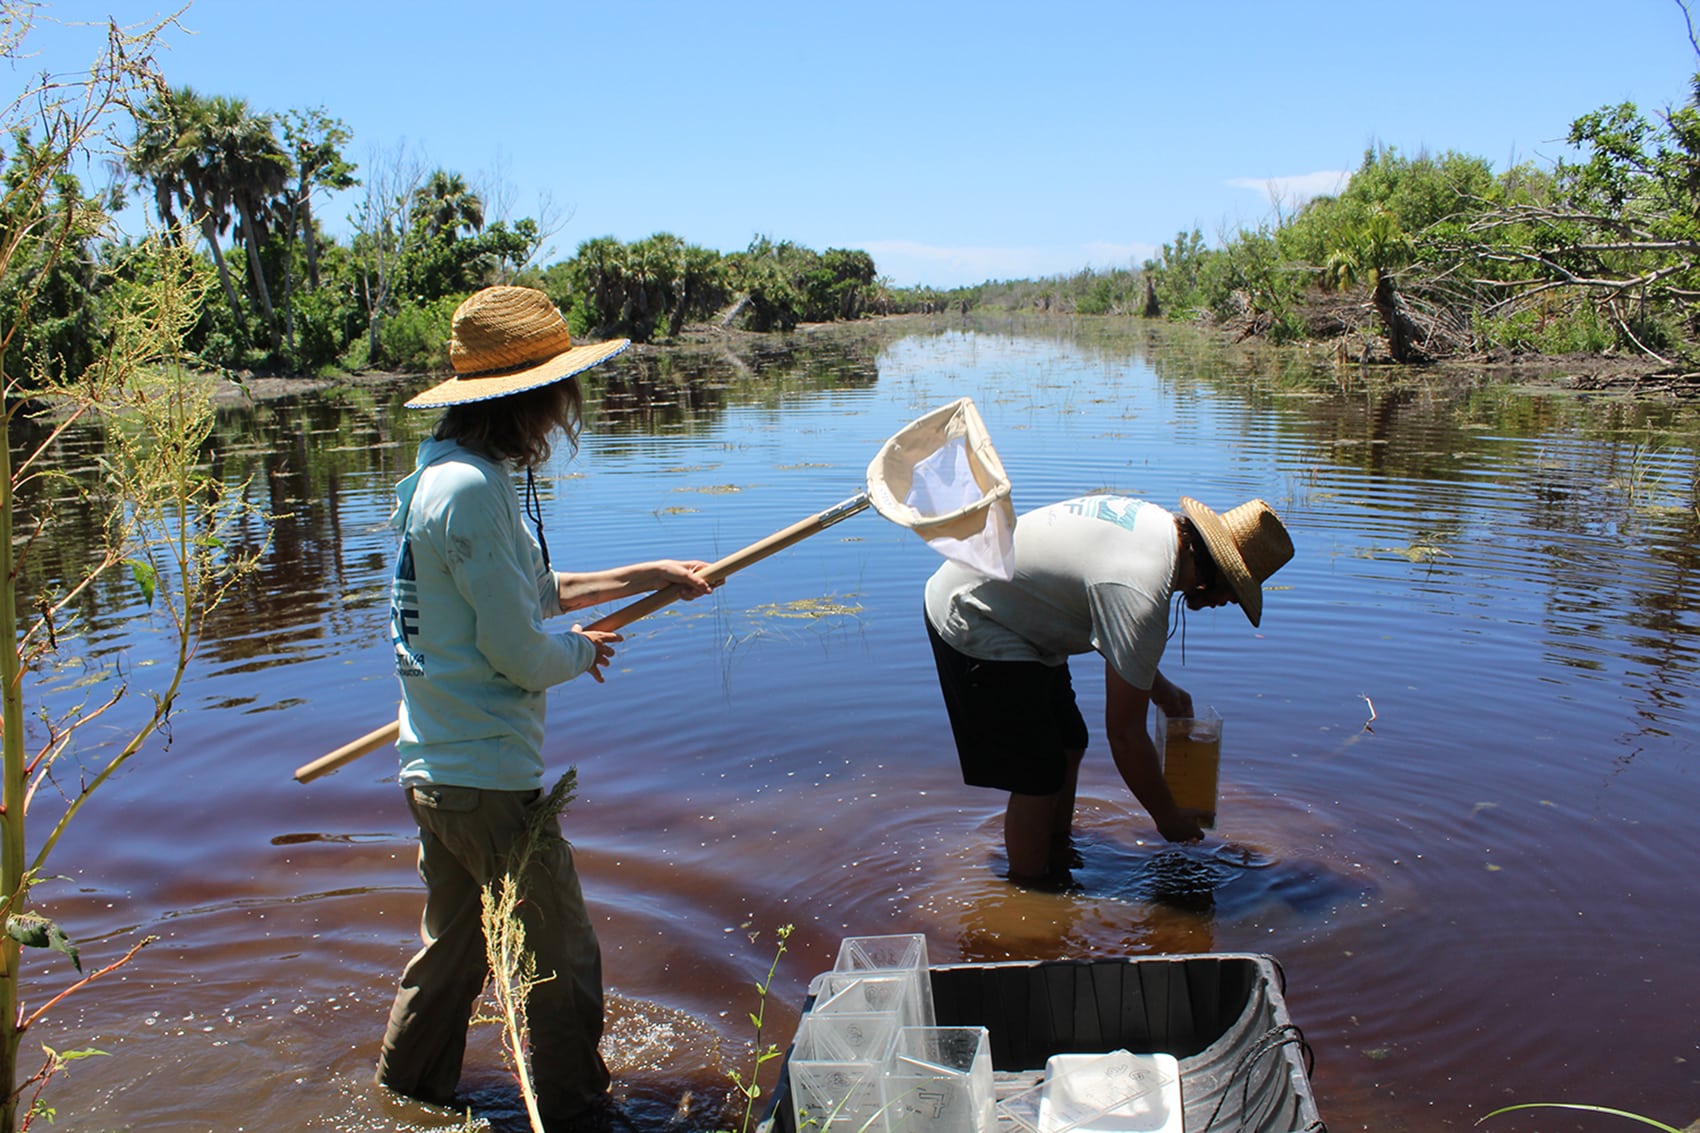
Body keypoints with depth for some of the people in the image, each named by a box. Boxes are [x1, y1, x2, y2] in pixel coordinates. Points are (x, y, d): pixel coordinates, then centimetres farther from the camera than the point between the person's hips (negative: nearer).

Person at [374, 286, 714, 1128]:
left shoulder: (440, 471, 9)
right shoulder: (470, 488, -24)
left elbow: (527, 590, 19)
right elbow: (521, 653, -23)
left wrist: (646, 576, 19)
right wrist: (581, 651, -2)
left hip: (439, 768, 10)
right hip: (489, 777, -10)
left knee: (454, 943, 27)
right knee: (563, 960, 7)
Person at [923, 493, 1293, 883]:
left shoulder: (1161, 523, -3)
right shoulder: (1140, 596, -30)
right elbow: (1125, 734, -21)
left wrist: (1159, 686, 17)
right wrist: (1169, 818, -8)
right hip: (971, 626, -10)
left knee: (1069, 745, 16)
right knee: (1040, 778, -6)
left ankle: (1057, 867, 31)